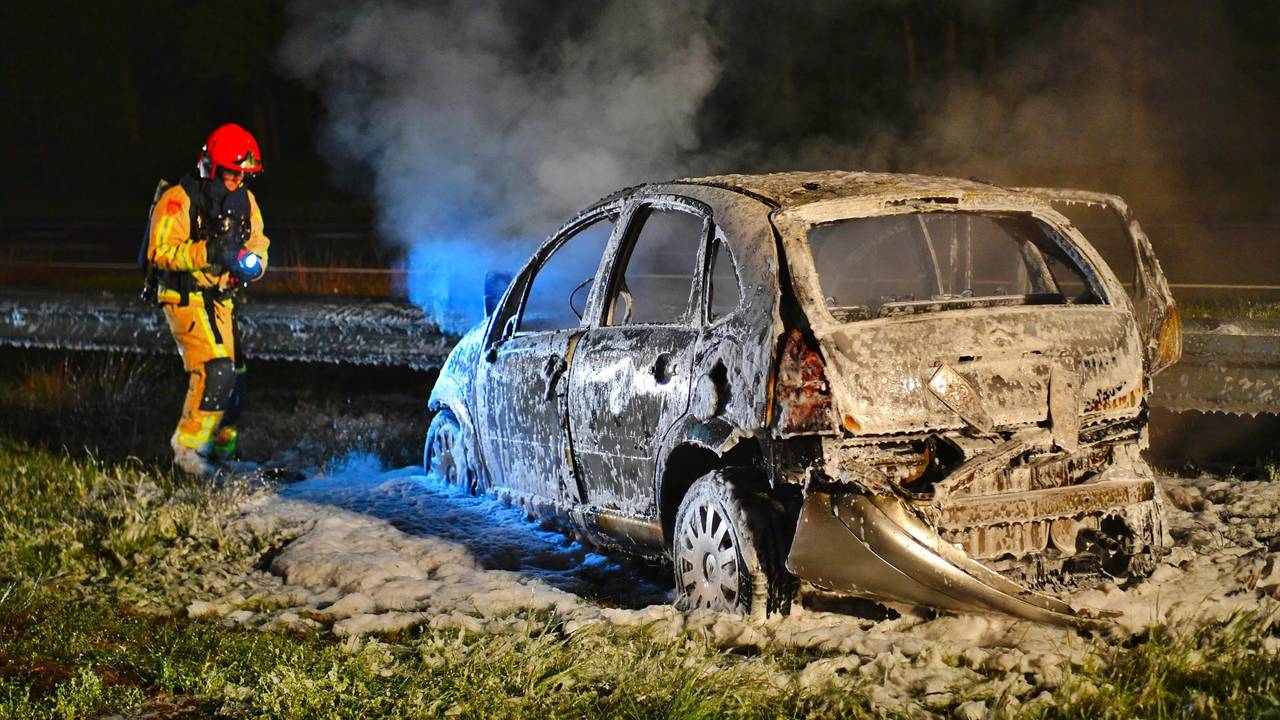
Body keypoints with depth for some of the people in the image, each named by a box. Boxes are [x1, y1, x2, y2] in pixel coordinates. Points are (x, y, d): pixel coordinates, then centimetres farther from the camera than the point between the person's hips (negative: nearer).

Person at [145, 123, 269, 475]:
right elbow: (160, 252, -20)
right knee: (215, 370, -22)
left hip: (220, 299, 8)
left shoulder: (245, 201, 7)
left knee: (234, 376, 13)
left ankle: (222, 449, 30)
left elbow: (258, 245, 12)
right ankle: (188, 446, -13)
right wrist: (208, 253, -30)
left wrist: (251, 264, -12)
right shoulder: (179, 199, -14)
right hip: (185, 297, -8)